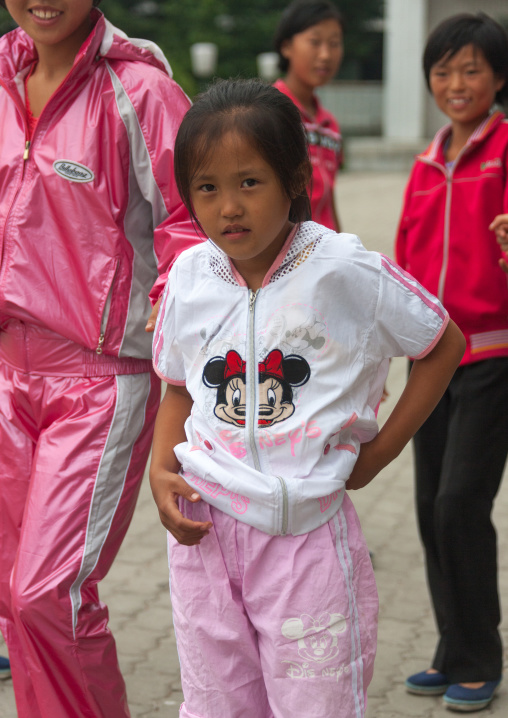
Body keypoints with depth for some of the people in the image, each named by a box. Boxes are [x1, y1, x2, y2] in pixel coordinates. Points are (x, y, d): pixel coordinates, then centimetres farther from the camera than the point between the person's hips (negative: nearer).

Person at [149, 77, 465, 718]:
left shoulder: (344, 270, -12)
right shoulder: (190, 275, 0)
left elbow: (443, 347, 0)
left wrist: (376, 454, -2)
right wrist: (161, 471, -2)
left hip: (306, 527, -4)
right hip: (204, 526, 4)